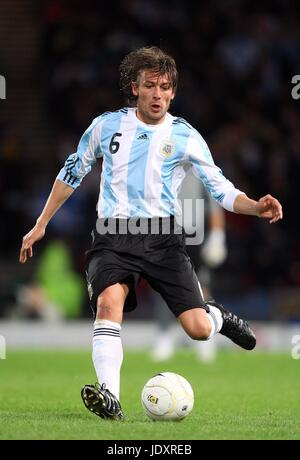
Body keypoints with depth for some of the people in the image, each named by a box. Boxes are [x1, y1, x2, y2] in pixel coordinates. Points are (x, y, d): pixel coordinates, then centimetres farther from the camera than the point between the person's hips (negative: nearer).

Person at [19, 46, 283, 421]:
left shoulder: (185, 136, 3)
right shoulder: (107, 125, 6)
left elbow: (220, 189, 2)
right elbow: (72, 172, 18)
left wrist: (255, 207, -18)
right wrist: (41, 225, 19)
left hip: (162, 236, 0)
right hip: (113, 236, 0)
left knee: (197, 330, -8)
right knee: (109, 301, -31)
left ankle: (218, 317, 30)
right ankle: (109, 398, -36)